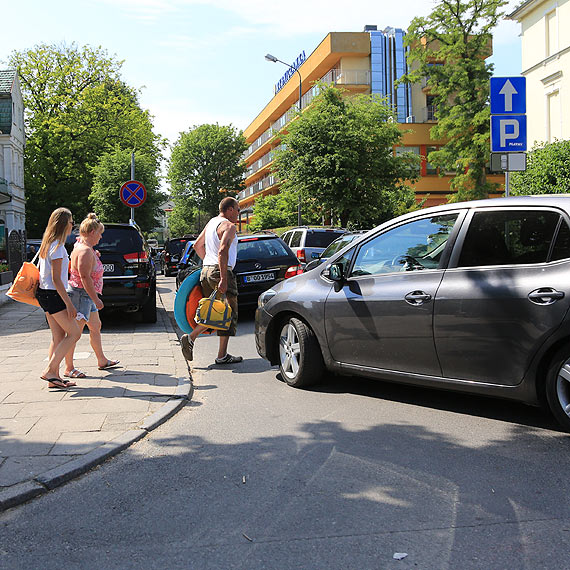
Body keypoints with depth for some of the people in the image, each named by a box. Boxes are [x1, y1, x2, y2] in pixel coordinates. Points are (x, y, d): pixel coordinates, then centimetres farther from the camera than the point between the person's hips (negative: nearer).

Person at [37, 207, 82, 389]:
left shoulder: (47, 244, 14)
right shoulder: (57, 246, -16)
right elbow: (56, 279, -19)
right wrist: (69, 303, -18)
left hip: (45, 293, 10)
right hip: (53, 295, -10)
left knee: (58, 336, 10)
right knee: (74, 333, -5)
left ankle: (54, 377, 12)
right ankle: (49, 371, -6)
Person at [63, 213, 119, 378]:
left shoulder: (81, 246, 12)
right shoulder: (85, 250, -19)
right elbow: (85, 277, -25)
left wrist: (95, 256, 16)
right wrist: (96, 299, -23)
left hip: (86, 295, 11)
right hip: (81, 294, -11)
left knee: (96, 327, 19)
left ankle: (102, 360, 31)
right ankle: (69, 369, -3)